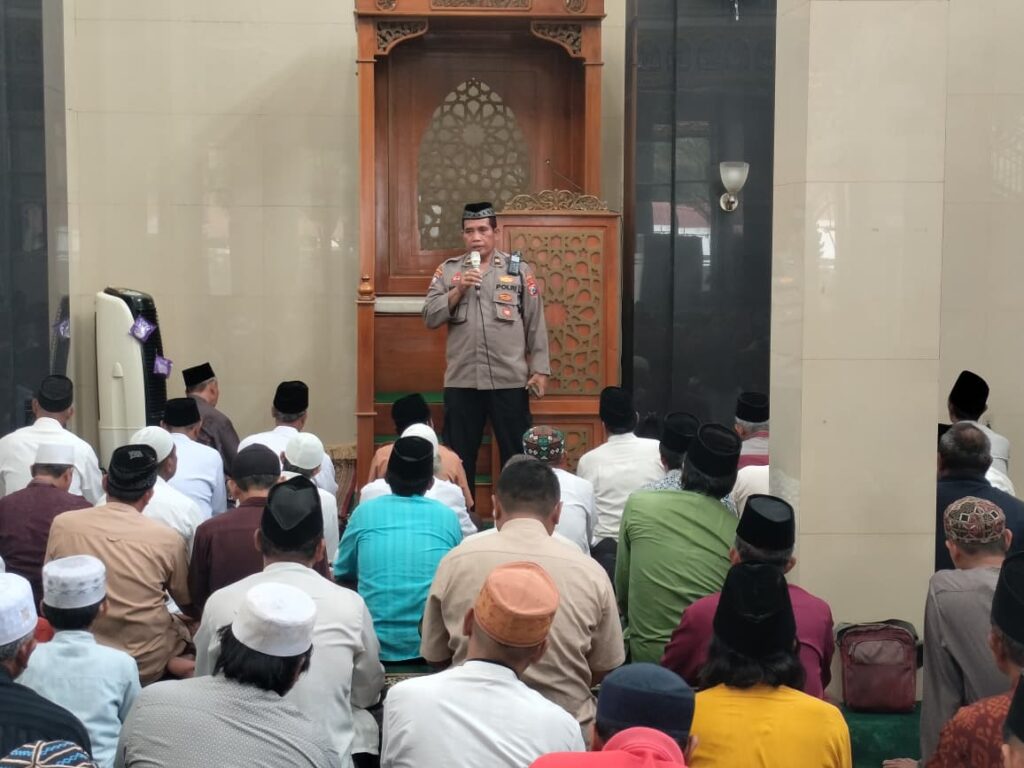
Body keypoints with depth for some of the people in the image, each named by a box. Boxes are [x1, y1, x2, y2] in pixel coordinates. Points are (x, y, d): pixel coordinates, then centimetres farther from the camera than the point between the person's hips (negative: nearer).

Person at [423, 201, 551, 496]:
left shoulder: (519, 270, 5)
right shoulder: (448, 271, 9)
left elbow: (536, 324, 3)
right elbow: (430, 317, 1)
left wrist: (539, 369, -2)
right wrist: (458, 290, -11)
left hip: (510, 380, -1)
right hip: (461, 380, 2)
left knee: (517, 455, 6)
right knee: (460, 456, 10)